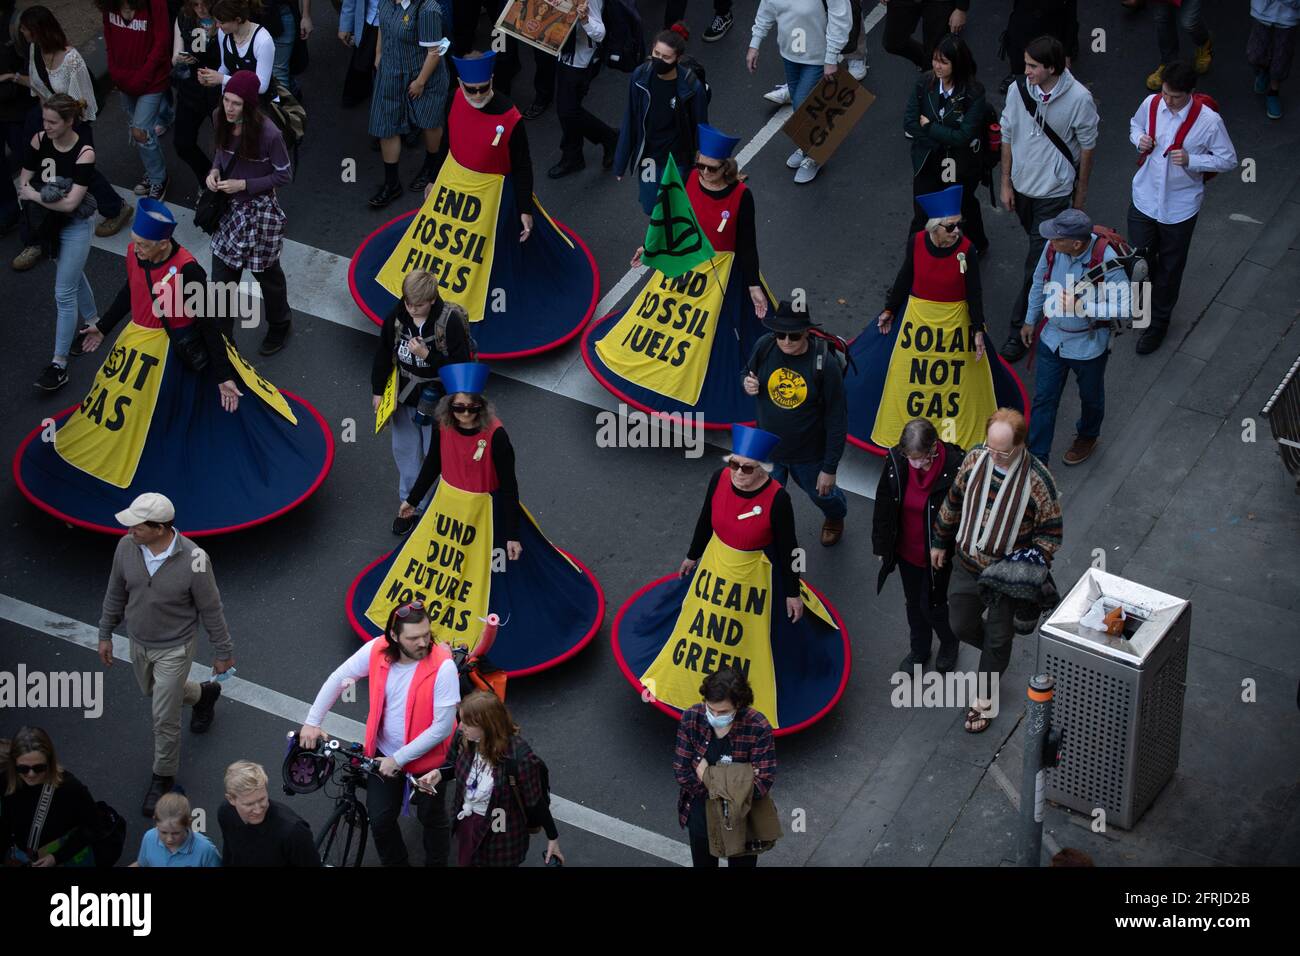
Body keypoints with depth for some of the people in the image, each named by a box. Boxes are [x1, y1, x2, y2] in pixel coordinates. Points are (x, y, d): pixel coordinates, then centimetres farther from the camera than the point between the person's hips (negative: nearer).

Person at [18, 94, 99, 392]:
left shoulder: (84, 153, -23)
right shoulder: (40, 141, -10)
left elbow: (70, 203, -26)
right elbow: (23, 183, -5)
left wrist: (35, 195, -18)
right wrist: (49, 195, -22)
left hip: (75, 227, -6)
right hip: (49, 222, 6)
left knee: (64, 294, -5)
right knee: (74, 275, 25)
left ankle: (60, 363, 1)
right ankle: (93, 324, 48)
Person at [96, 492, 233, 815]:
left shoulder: (193, 560, -31)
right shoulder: (127, 547, -19)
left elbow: (211, 609, -17)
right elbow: (115, 593, 0)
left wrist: (223, 652, -6)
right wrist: (105, 634, 8)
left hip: (174, 649, -5)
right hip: (139, 643, 5)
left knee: (165, 720, 4)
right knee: (152, 691, 31)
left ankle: (163, 777, 29)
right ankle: (203, 694, 59)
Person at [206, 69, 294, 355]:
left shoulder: (268, 133, -28)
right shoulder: (220, 119, -11)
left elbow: (284, 175, -15)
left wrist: (244, 184, -22)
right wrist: (215, 170, -10)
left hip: (259, 210, -4)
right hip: (228, 209, 5)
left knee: (266, 272, 19)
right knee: (222, 278, 10)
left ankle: (280, 325, 46)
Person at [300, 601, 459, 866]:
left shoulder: (443, 666, -29)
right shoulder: (377, 651, -18)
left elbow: (443, 726, -26)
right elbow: (338, 679, -3)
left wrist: (399, 759, -22)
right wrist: (312, 722, -6)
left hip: (427, 756, -3)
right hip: (384, 753, 3)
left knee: (432, 819, 16)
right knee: (380, 819, 9)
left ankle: (436, 863, 42)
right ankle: (395, 863, 35)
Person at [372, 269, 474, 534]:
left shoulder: (451, 321, -25)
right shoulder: (397, 317, -11)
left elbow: (461, 364, -22)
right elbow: (384, 354, 4)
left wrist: (427, 355, -31)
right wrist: (378, 391, 10)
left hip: (437, 400, -5)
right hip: (404, 397, 5)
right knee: (405, 452, 20)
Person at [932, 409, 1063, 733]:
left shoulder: (1037, 481, -26)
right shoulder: (975, 458, -13)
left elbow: (1050, 533, -14)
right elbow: (954, 501, 4)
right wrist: (941, 542, 13)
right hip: (967, 564, 4)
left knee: (998, 639, 13)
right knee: (962, 626, 16)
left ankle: (984, 699, 34)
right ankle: (998, 655, 48)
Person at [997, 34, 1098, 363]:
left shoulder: (1079, 99, -21)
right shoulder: (1019, 90, -12)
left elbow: (1087, 147, -7)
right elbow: (1008, 137, 1)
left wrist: (1081, 193, 1)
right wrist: (1006, 184, 4)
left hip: (1055, 191, -4)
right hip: (1022, 185, 4)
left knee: (1037, 263, -4)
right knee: (1039, 248, 24)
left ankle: (1019, 329, 4)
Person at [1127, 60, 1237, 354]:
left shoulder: (1208, 120, -22)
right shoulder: (1151, 104, -11)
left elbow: (1228, 160, -10)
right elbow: (1135, 124, 12)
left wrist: (1191, 160, -25)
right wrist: (1139, 139, -12)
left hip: (1180, 206, -3)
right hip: (1144, 198, 3)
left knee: (1170, 267, 14)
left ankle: (1159, 322, 35)